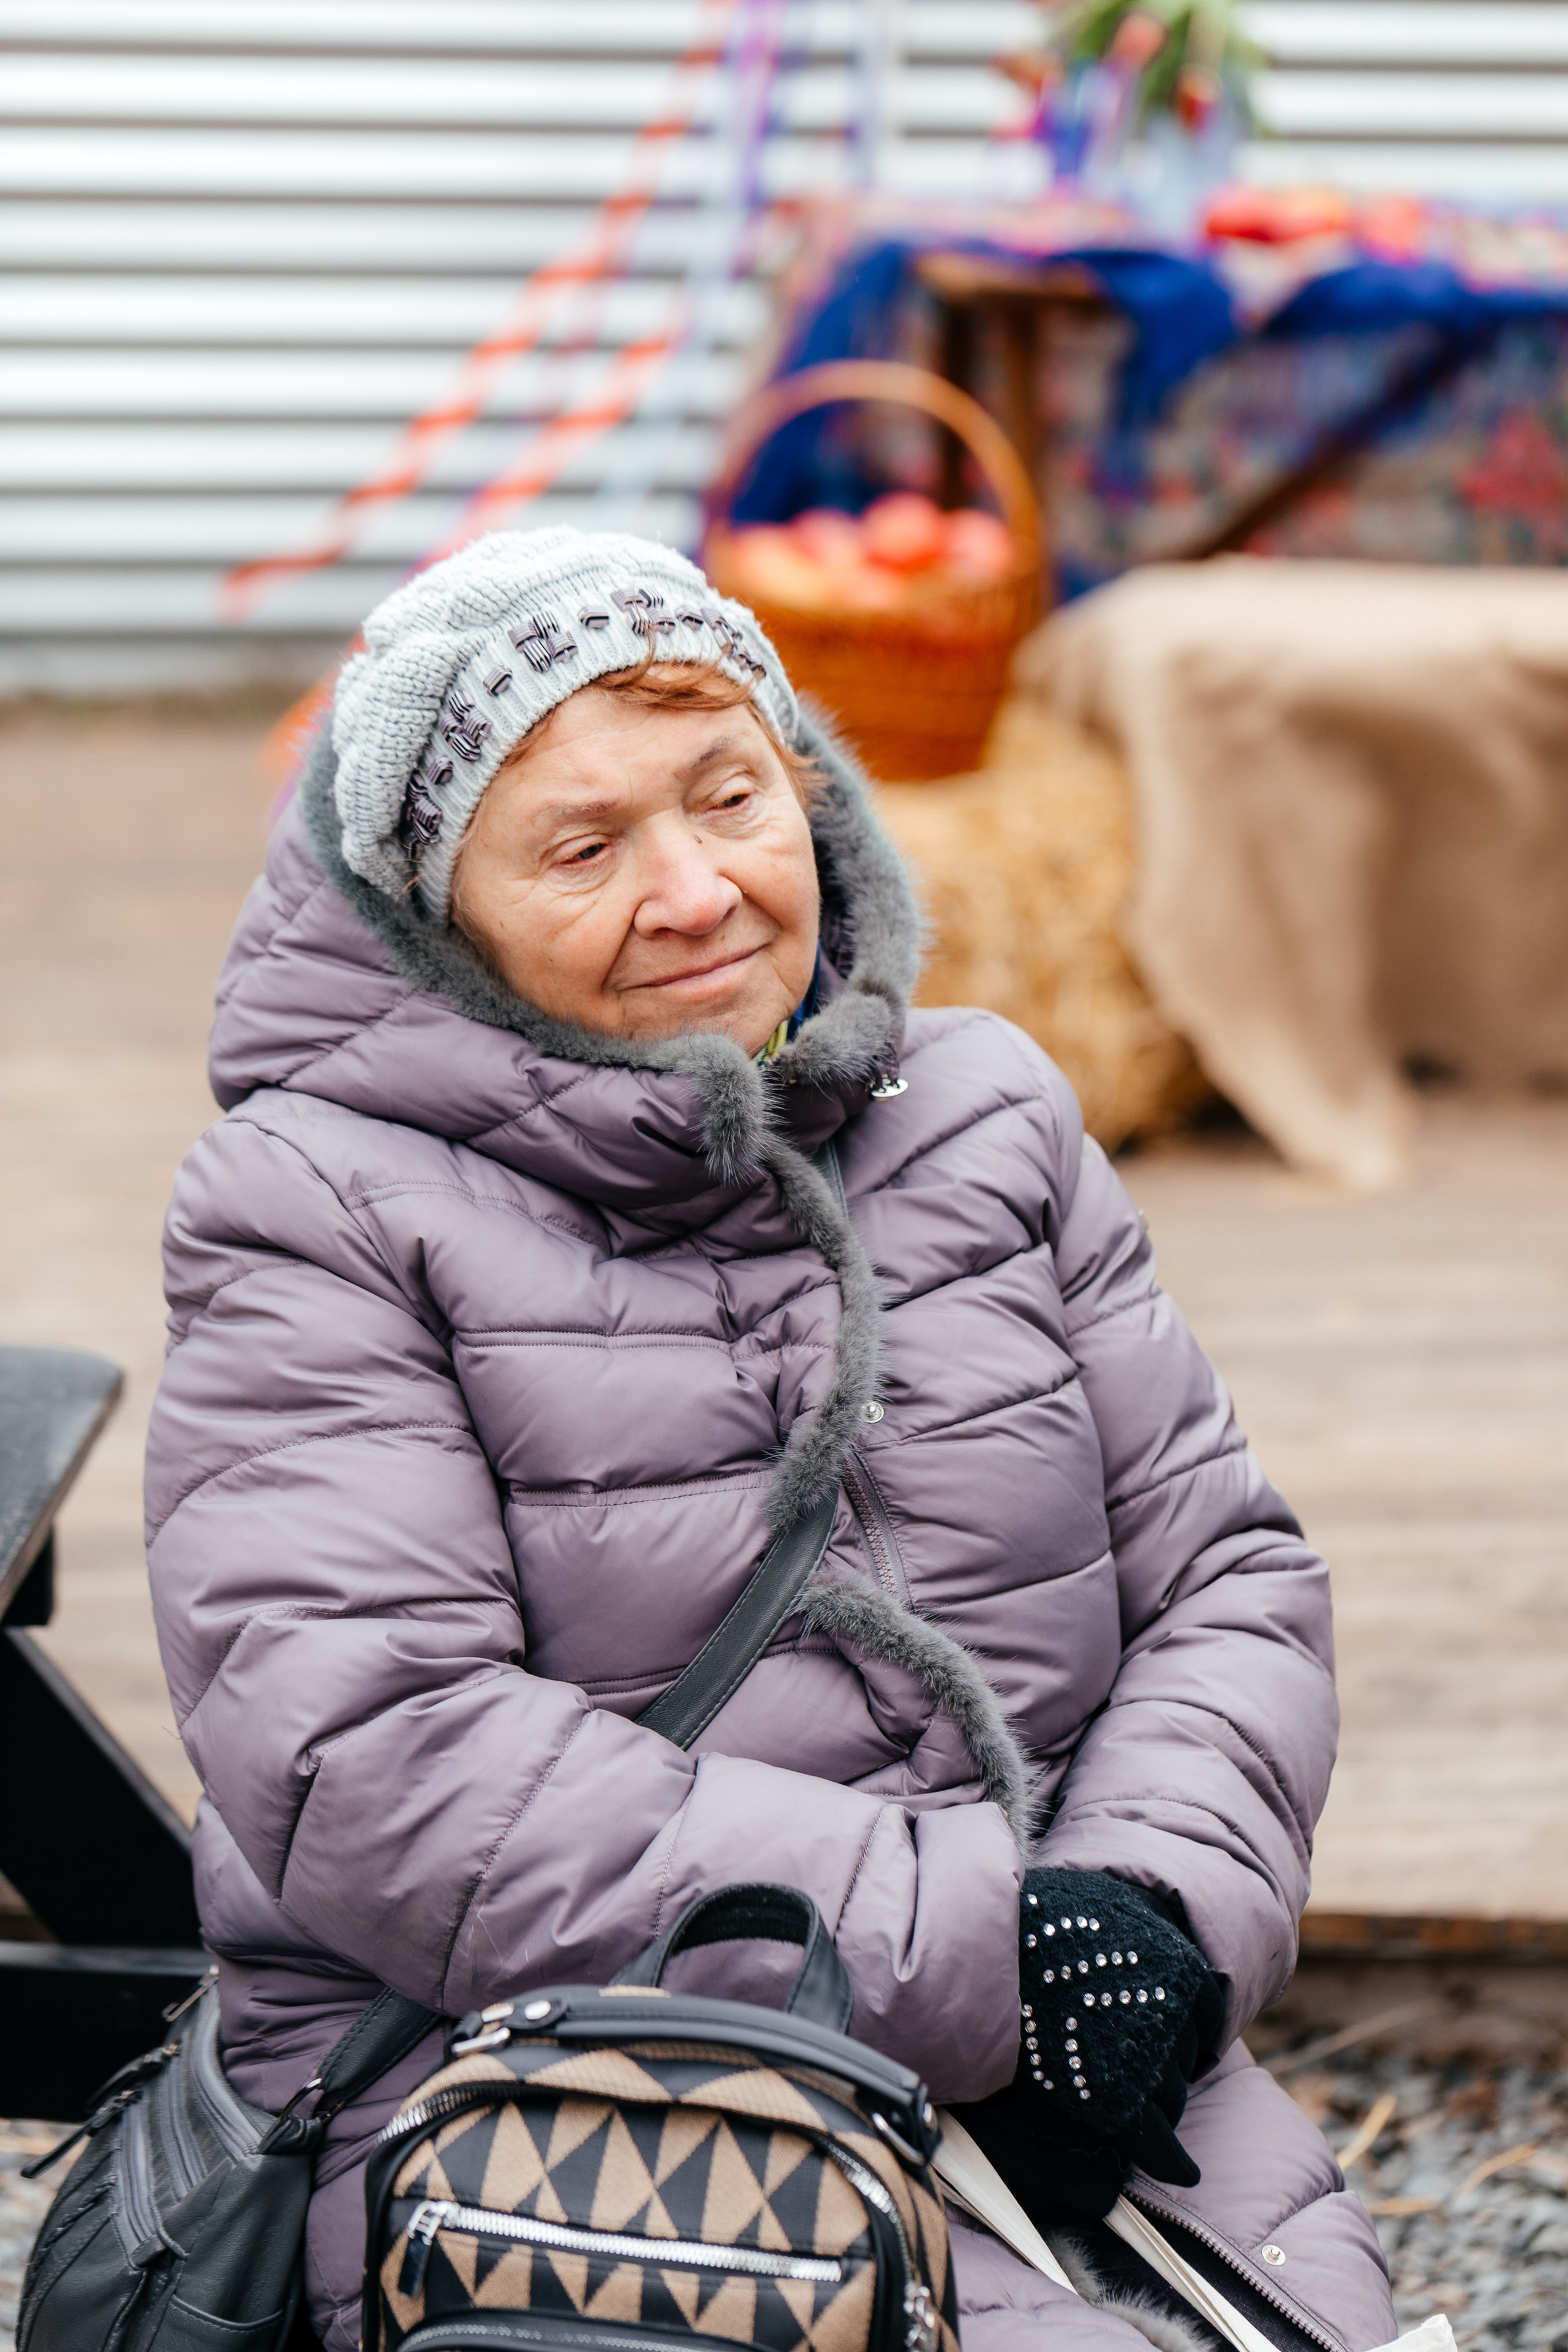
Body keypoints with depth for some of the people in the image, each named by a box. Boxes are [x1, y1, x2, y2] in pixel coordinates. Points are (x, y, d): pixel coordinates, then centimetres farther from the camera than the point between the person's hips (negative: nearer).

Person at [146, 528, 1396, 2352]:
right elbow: (369, 1766, -15)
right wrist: (974, 1949, -18)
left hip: (1050, 2075, 5)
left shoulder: (986, 1122, 14)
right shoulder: (320, 1216, -3)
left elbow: (1225, 1574, 14)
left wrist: (1159, 1908, -8)